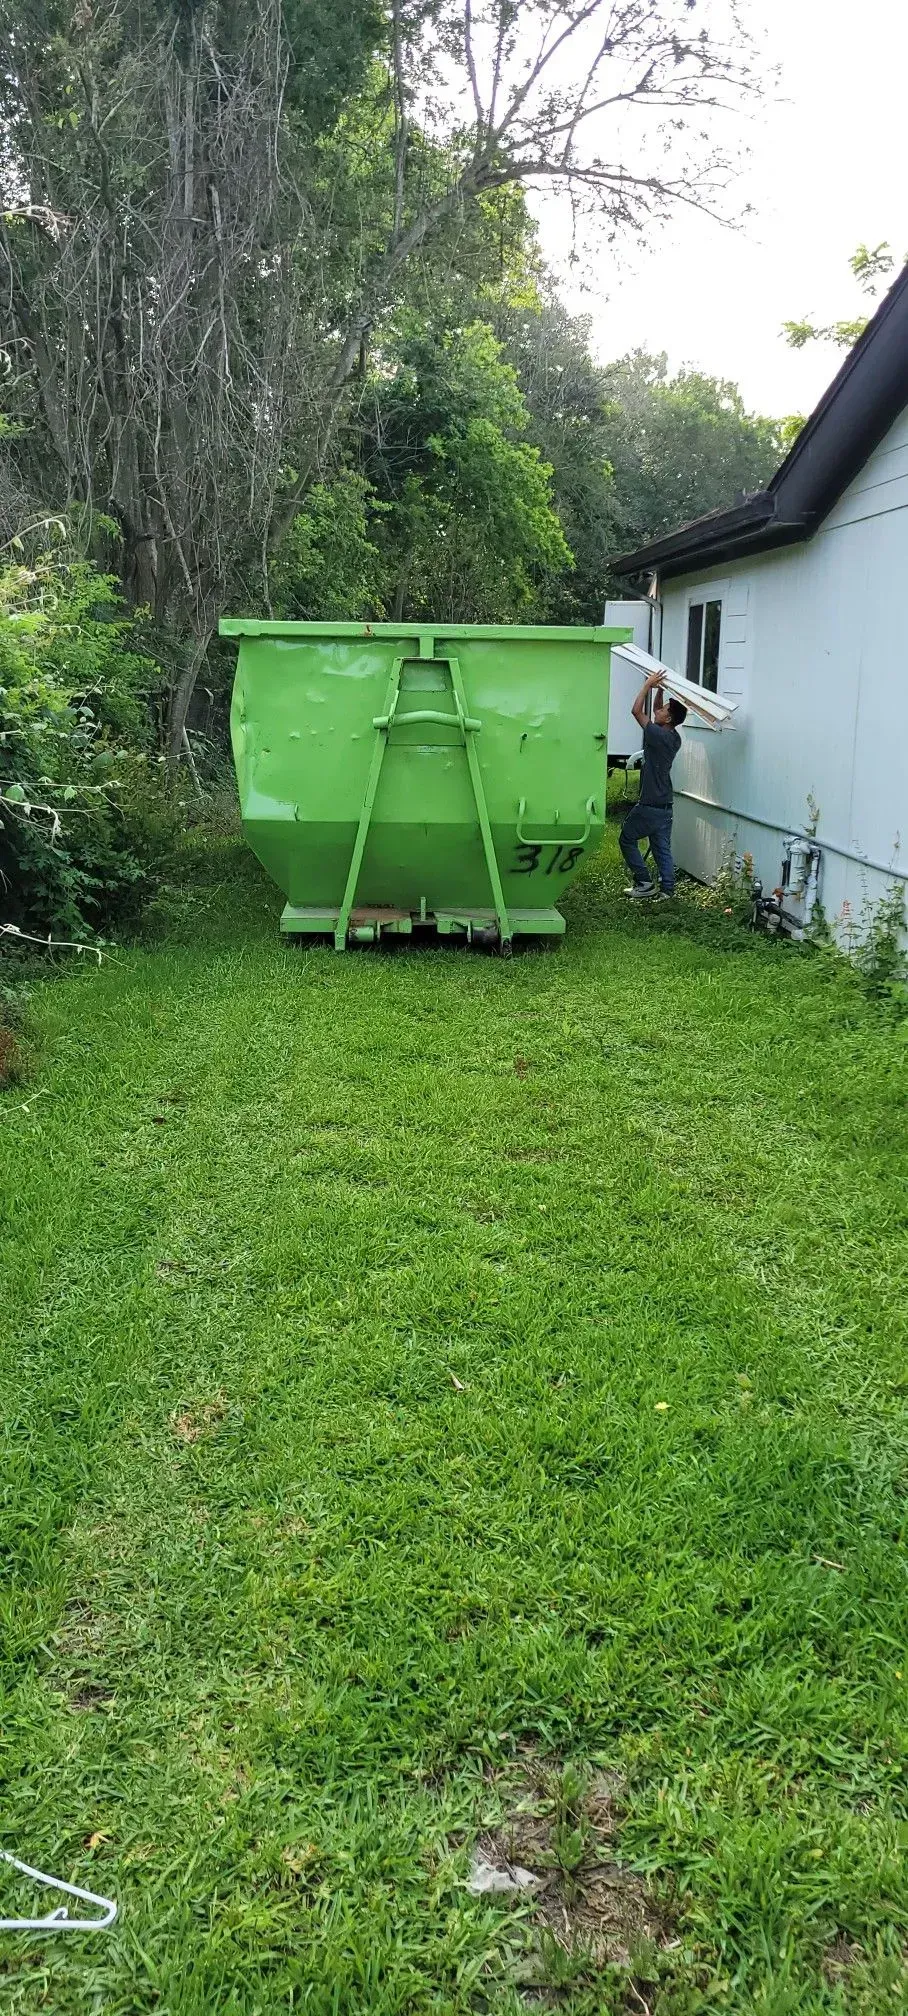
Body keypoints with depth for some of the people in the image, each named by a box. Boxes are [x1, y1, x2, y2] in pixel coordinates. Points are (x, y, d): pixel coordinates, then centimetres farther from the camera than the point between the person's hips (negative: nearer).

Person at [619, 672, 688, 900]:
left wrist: (649, 685, -9)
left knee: (627, 839, 8)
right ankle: (667, 890, 7)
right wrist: (659, 690, 14)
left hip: (649, 806, -8)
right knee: (663, 849, 9)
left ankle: (644, 882, 4)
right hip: (665, 805, 8)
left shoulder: (658, 735, -18)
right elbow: (655, 713, 22)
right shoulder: (673, 737, 6)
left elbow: (636, 711, -15)